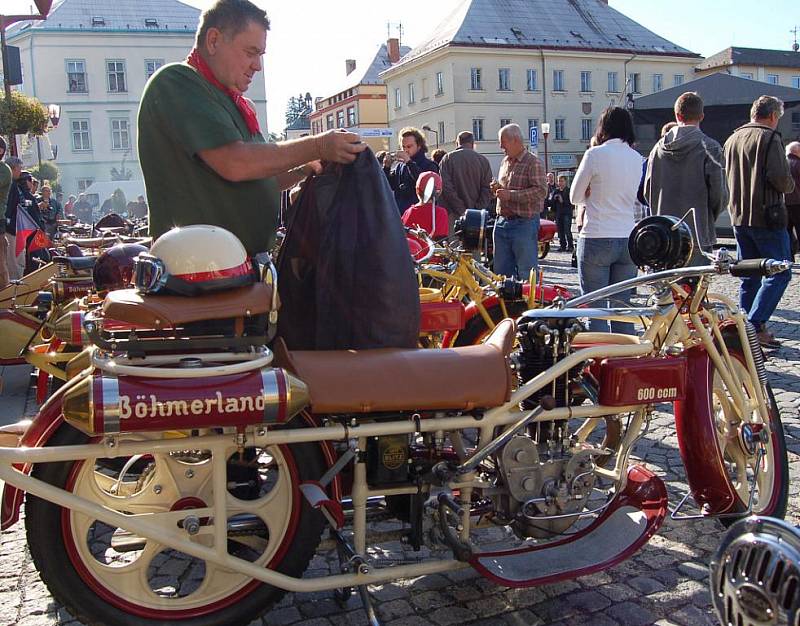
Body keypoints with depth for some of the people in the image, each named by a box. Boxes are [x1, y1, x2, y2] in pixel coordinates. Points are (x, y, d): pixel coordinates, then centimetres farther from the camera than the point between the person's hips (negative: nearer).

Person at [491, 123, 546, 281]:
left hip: (524, 223, -8)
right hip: (502, 222, 8)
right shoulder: (505, 161, 16)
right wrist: (497, 189, 5)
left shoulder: (533, 163, -9)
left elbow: (541, 191, -20)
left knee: (526, 273, -3)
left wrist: (510, 194, -21)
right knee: (501, 269, 12)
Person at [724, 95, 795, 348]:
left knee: (749, 275, 13)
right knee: (779, 272, -3)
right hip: (766, 216, -8)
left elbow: (727, 178, 21)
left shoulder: (732, 139, 13)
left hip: (738, 217, 8)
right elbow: (780, 177, -18)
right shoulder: (769, 138, -10)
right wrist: (789, 185, 2)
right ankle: (755, 325, -13)